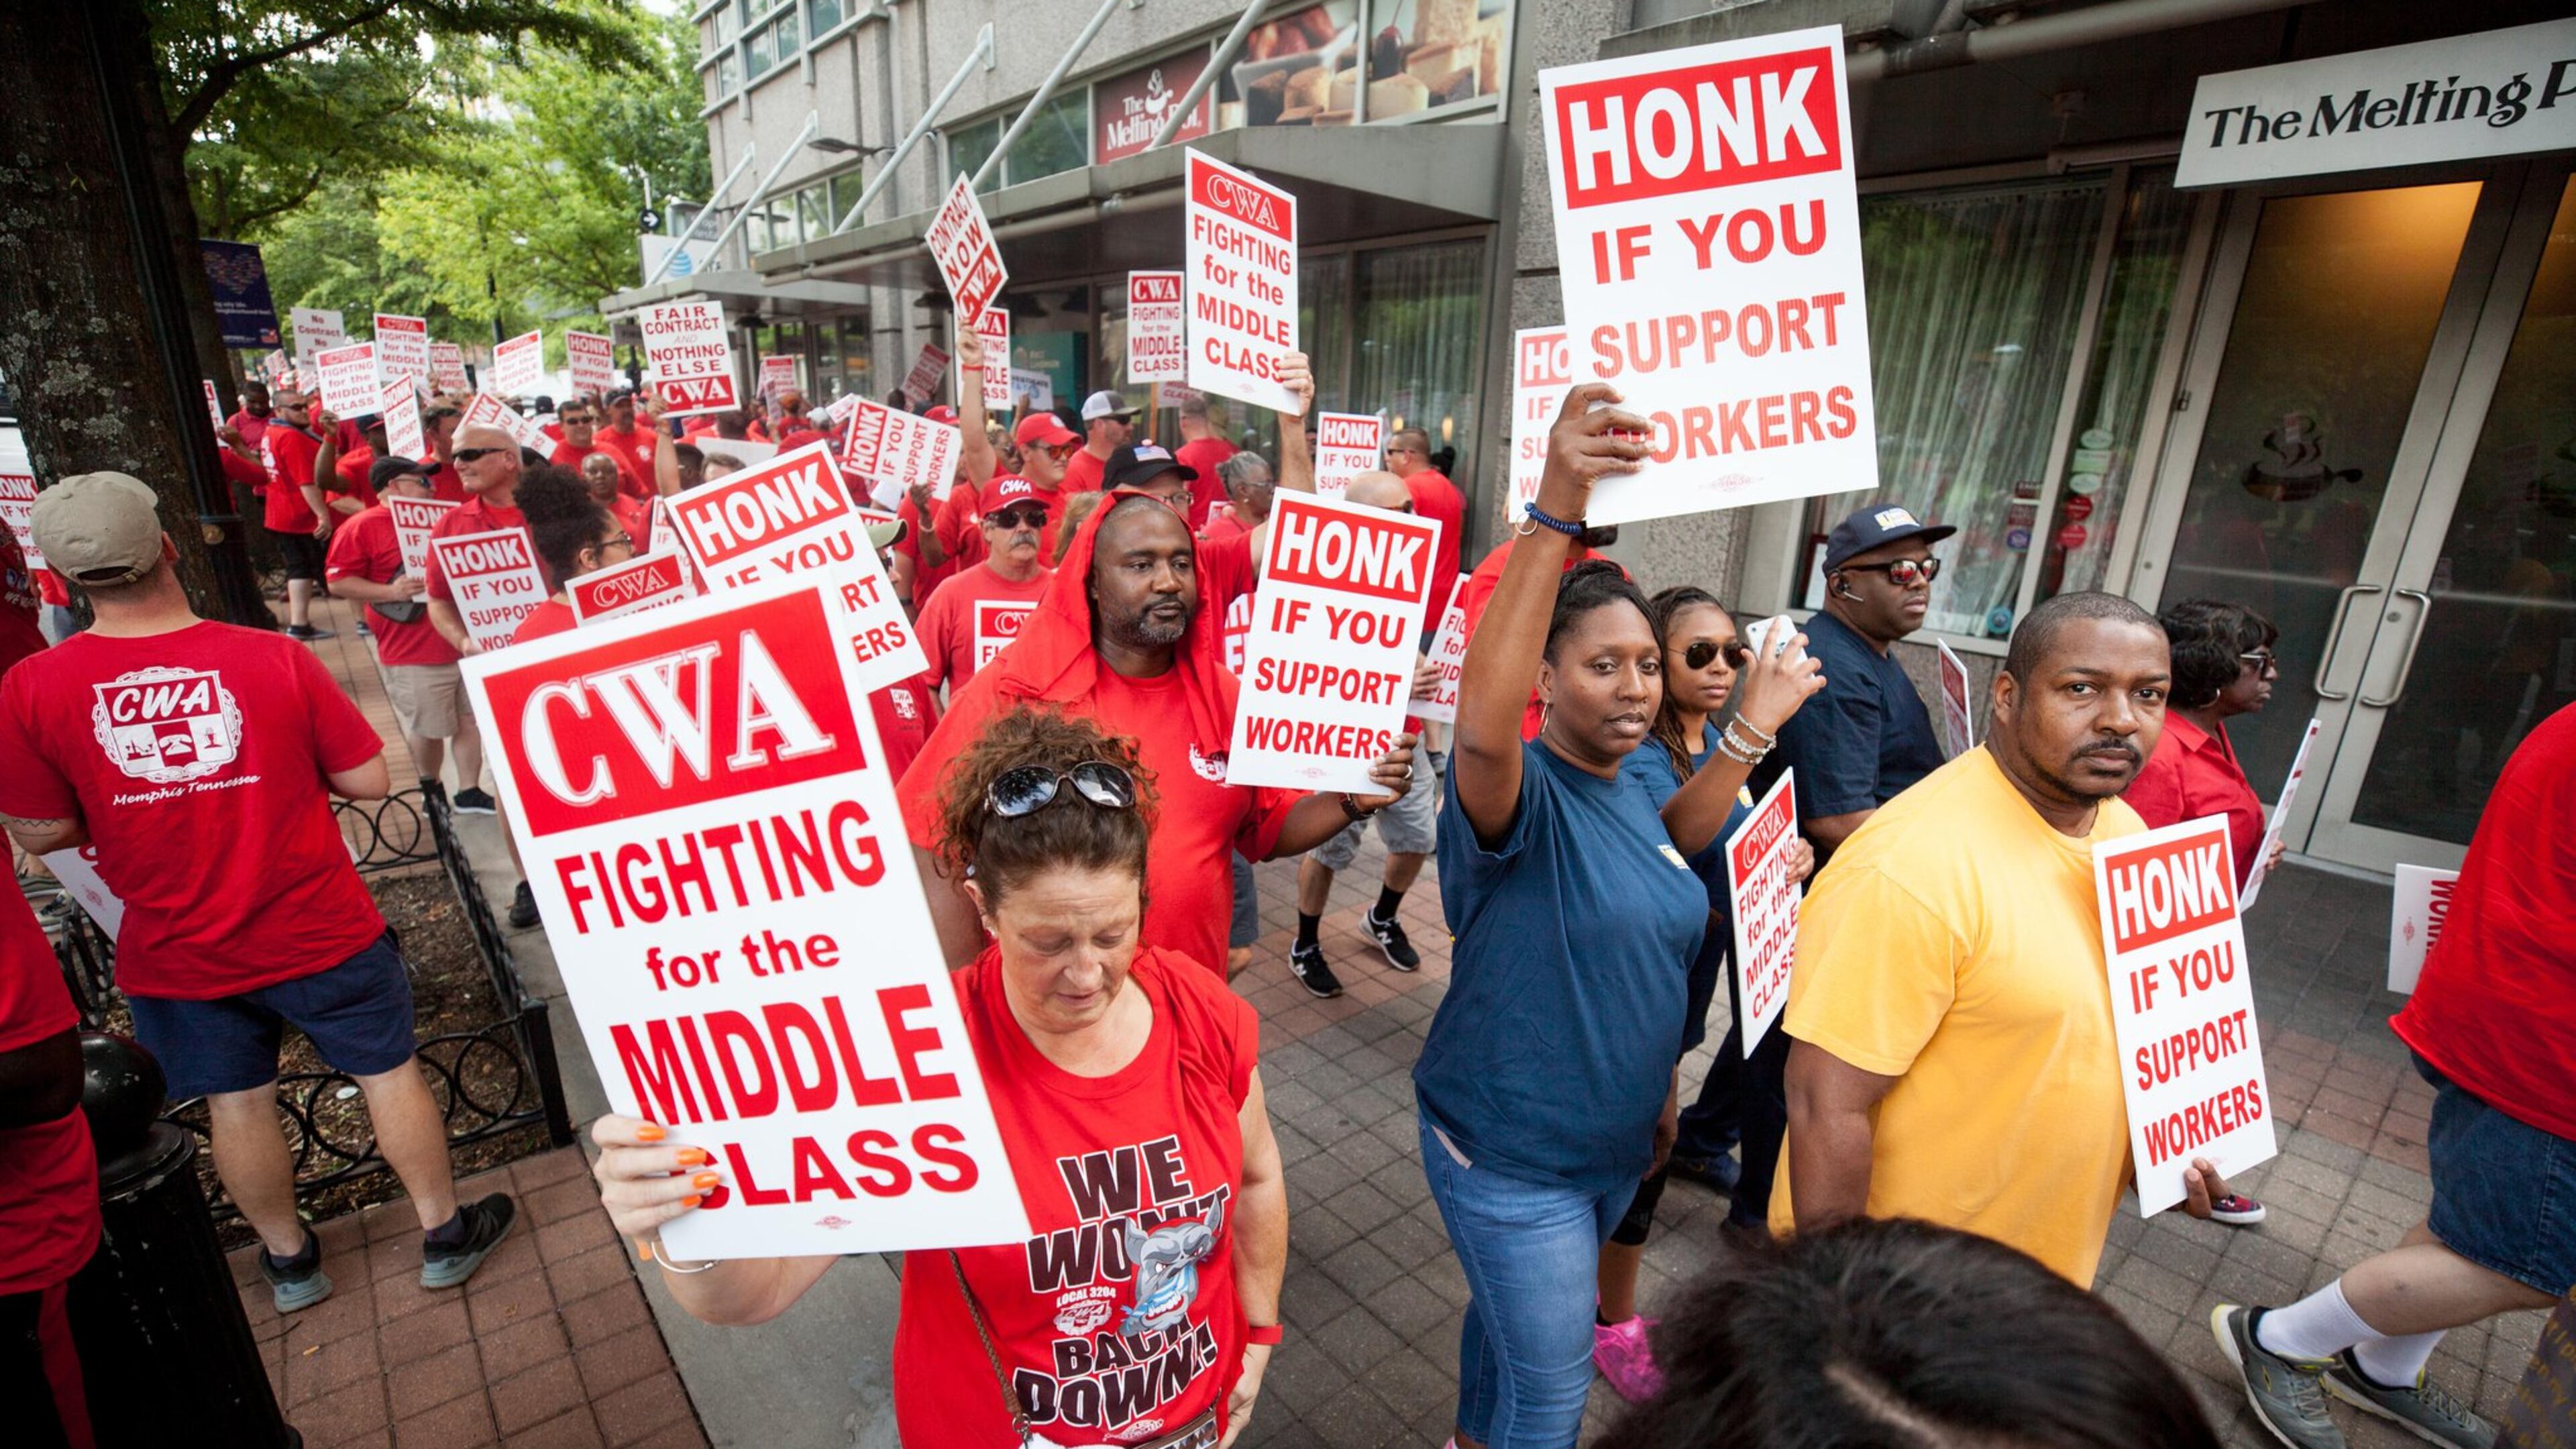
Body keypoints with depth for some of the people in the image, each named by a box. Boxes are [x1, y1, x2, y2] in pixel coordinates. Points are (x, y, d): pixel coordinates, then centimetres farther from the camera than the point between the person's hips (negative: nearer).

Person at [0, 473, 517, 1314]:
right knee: (389, 1073, 14)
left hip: (175, 954, 2)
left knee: (236, 1105, 19)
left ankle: (290, 1262, 38)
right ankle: (445, 1235, 28)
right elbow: (368, 781, -12)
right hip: (318, 933, -2)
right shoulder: (275, 658, -17)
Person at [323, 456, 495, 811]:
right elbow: (338, 582, -9)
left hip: (461, 642, 6)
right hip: (413, 653, -6)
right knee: (426, 729, 4)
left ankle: (469, 793, 17)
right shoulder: (361, 527, -5)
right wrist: (390, 592, -20)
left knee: (471, 719, 8)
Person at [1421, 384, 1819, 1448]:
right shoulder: (1518, 793, -24)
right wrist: (1555, 517, -53)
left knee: (1512, 1315, 29)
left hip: (1614, 1143, 7)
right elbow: (1482, 721, -48)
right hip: (1510, 1157, -7)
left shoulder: (1632, 793, 1)